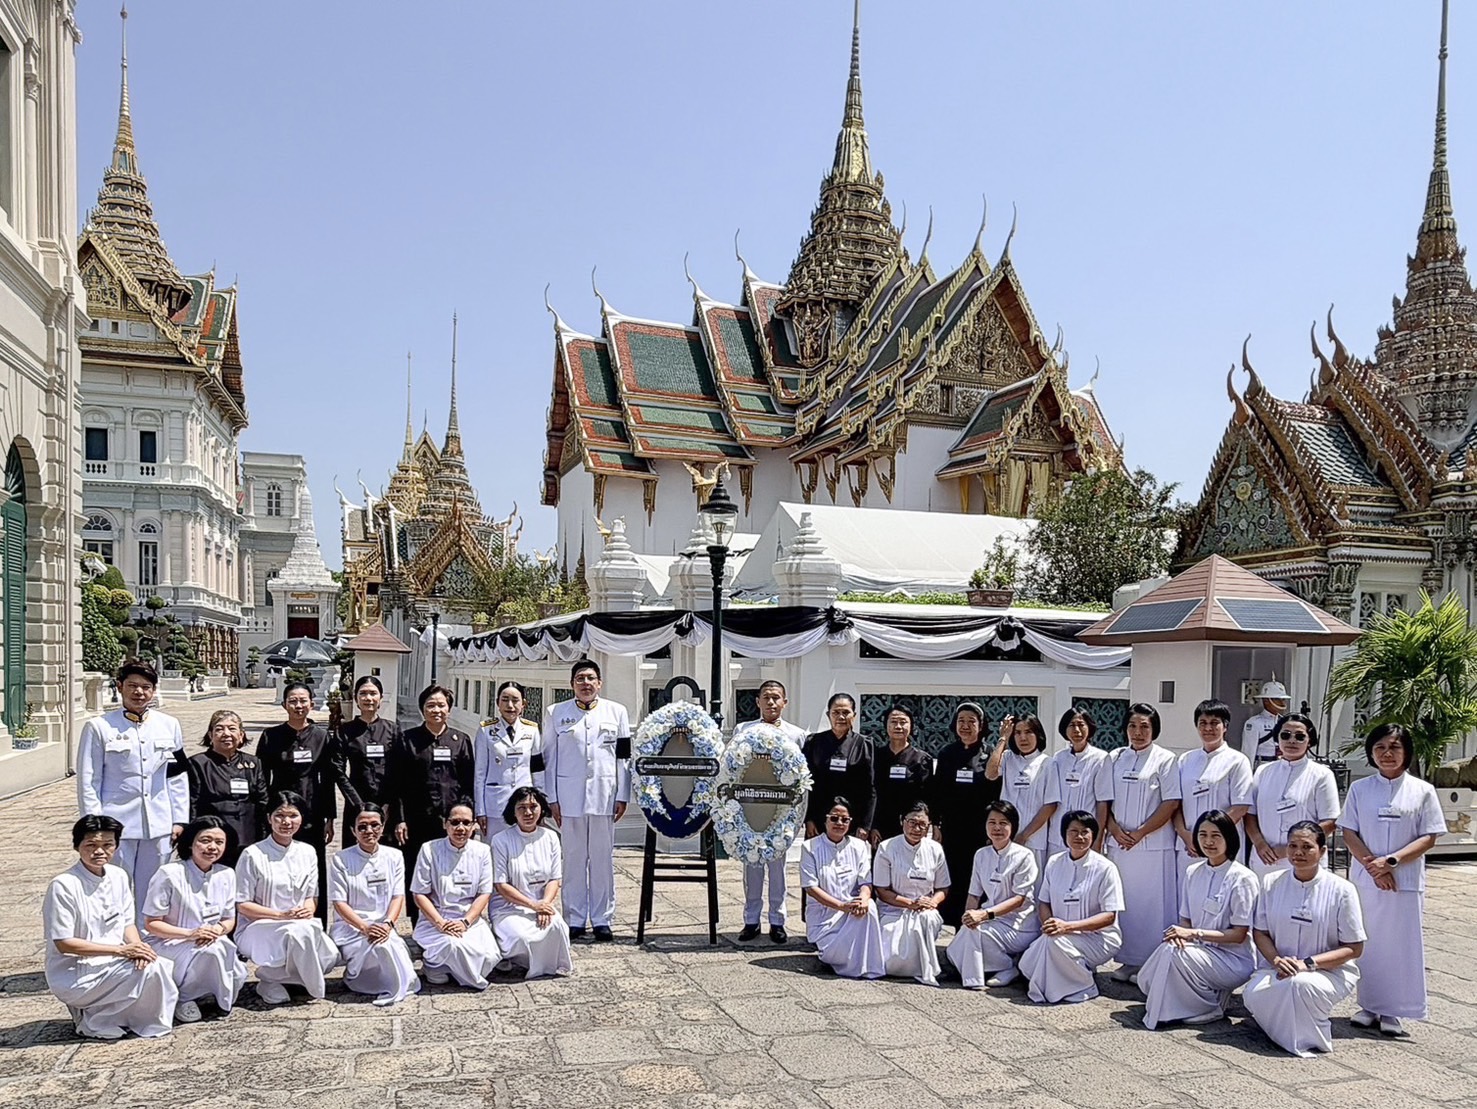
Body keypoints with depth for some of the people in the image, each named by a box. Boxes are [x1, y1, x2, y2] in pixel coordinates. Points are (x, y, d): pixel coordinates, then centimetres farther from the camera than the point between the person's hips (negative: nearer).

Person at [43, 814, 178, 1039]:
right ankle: (95, 1021, -1)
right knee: (150, 969, -23)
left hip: (113, 962, 7)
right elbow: (63, 943, -18)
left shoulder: (118, 876, 2)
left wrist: (136, 947, -14)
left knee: (164, 965, -17)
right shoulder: (63, 885, -18)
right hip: (73, 976, -7)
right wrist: (120, 950, -22)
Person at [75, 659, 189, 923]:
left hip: (159, 826, 3)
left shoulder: (169, 726, 8)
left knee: (151, 895, 11)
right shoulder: (99, 727, -1)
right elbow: (88, 782, -1)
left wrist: (179, 820, 6)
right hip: (117, 824, -3)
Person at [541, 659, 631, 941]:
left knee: (603, 858, 3)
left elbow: (624, 756, 8)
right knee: (573, 858, 2)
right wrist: (552, 798, 0)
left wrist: (622, 796, 2)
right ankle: (574, 920, 11)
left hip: (604, 794, 0)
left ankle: (602, 920, 11)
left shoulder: (616, 712, 9)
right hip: (570, 794, 0)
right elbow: (549, 757, 6)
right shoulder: (556, 713, 8)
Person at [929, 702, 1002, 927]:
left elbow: (997, 795, -1)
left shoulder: (990, 756, 0)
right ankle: (954, 923, 11)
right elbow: (936, 791, 9)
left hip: (980, 831, -2)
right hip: (951, 830, 2)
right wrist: (935, 825, 4)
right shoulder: (946, 755, 7)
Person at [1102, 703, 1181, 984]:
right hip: (1119, 843, 4)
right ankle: (1128, 959, 17)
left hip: (1153, 845, -4)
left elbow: (1171, 803, -8)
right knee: (1124, 903, 8)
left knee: (1152, 904, -1)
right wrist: (1115, 830, -6)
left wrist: (1140, 833, -12)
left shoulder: (1164, 760, -2)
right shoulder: (1115, 759, 10)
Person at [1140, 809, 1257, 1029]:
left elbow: (1239, 934, -12)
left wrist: (1194, 933, -20)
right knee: (1148, 980, -17)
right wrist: (1180, 933, -13)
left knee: (1173, 953, -30)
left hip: (1233, 959, -6)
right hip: (1200, 950, 6)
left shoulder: (1242, 878, -12)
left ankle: (1209, 1009, -7)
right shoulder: (1194, 872, 8)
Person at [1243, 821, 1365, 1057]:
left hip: (1331, 971, -3)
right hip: (1282, 967, 3)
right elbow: (1259, 932, 8)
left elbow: (1354, 948, -6)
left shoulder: (1341, 890, -7)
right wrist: (1277, 960, -14)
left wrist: (1308, 963, -18)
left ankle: (1310, 1040, -7)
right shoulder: (1272, 883, 3)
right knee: (1253, 994, -28)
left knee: (1300, 983, -37)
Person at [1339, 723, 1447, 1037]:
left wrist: (1391, 861, -15)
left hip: (1406, 882, -1)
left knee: (1401, 944, 3)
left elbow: (1429, 838, -3)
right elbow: (1349, 834, 2)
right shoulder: (1359, 789, 4)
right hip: (1365, 880, 1)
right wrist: (1373, 865, -13)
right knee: (1366, 943, 6)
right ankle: (1369, 1005, 18)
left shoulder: (1423, 791, 1)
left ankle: (1393, 1010, 13)